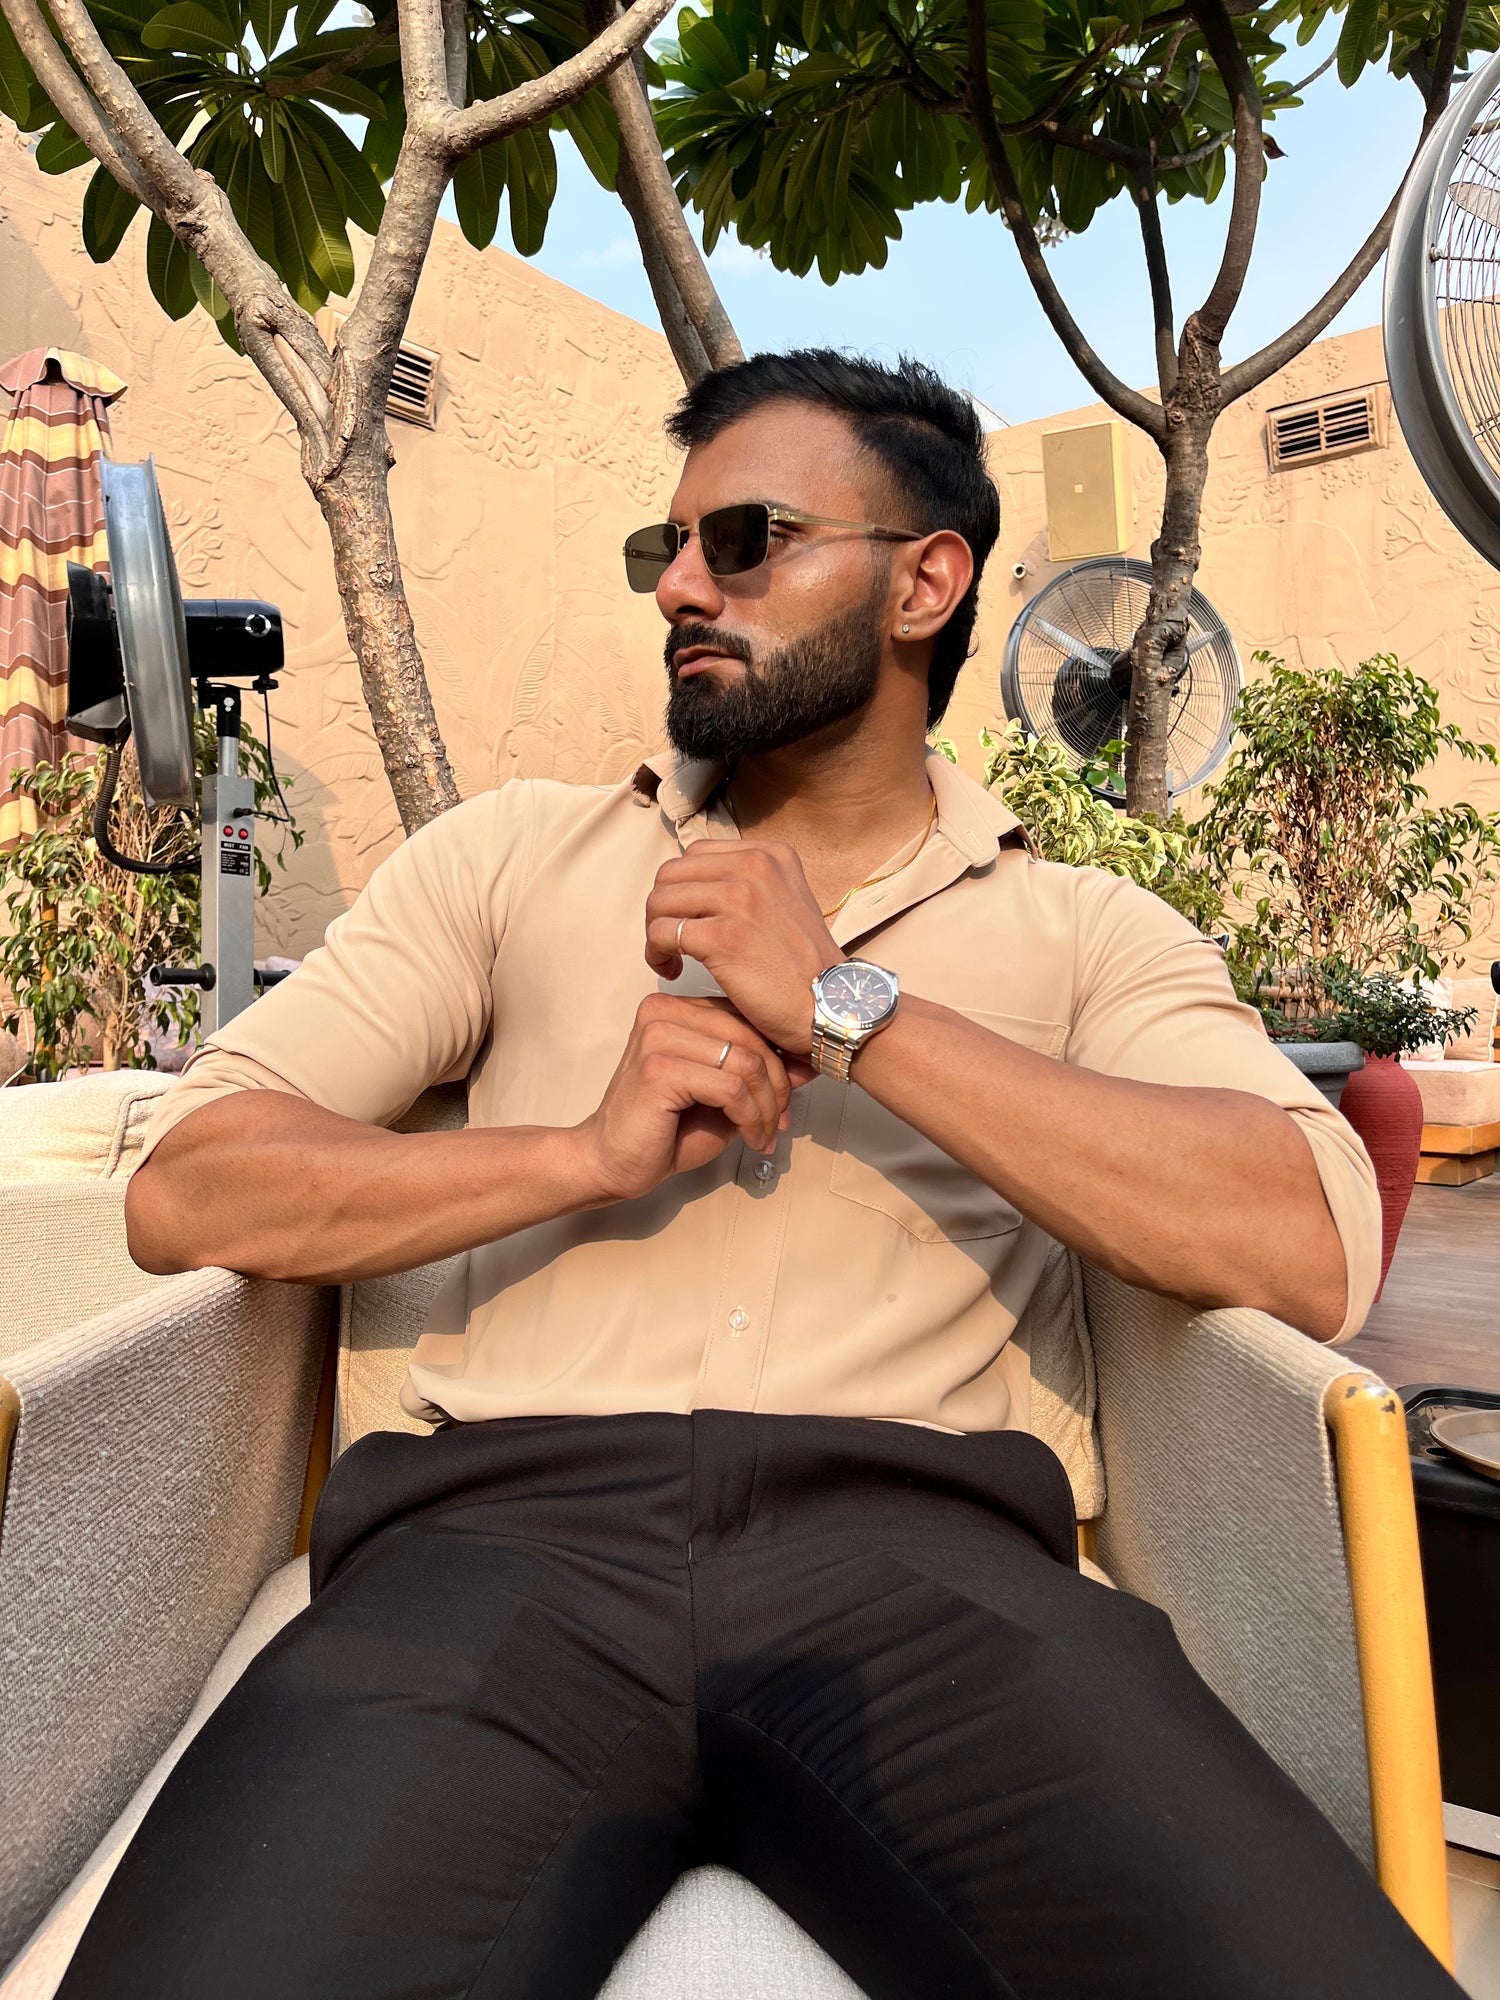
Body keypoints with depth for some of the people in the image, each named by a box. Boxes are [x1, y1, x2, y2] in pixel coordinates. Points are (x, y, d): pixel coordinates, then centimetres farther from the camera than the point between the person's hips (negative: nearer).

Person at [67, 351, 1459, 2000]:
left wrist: (845, 1006, -8)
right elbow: (185, 1190, 8)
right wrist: (586, 1150, -9)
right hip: (507, 1519, 1)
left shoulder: (1082, 933, 12)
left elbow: (1315, 1248, -7)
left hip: (908, 1540, 1)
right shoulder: (515, 855, 15)